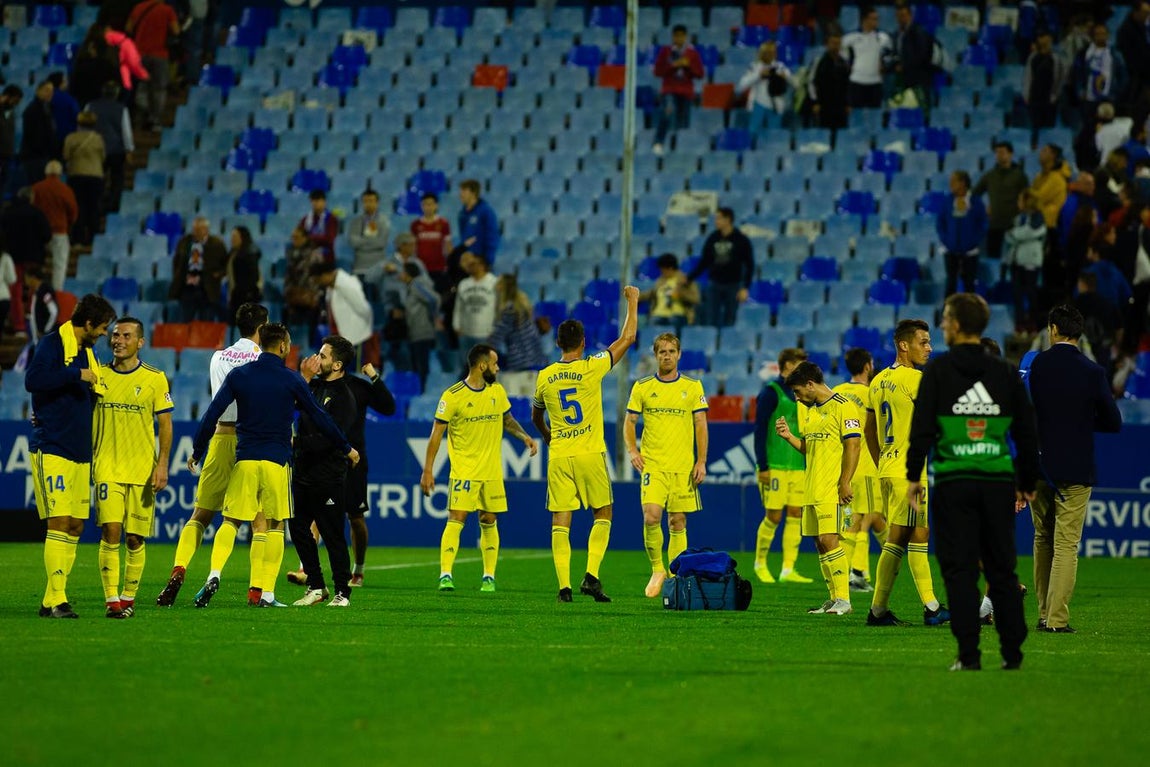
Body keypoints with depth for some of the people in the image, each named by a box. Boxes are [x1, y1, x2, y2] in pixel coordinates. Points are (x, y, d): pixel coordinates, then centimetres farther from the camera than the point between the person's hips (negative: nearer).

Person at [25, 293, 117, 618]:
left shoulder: (88, 353, 17)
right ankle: (55, 600, -13)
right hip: (52, 450, -9)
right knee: (59, 522, -13)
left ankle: (53, 600, 11)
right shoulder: (52, 344, -9)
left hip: (80, 453, 9)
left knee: (76, 525, 6)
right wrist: (78, 375, -22)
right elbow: (33, 380, -25)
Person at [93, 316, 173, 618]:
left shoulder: (155, 378, 1)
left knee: (135, 538, 3)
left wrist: (162, 464, -7)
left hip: (142, 469, 0)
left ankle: (128, 598, 17)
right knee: (110, 532, -13)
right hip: (107, 466, 0)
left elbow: (165, 424, 2)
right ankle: (111, 599, -11)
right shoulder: (98, 375, 6)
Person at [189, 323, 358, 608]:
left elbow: (212, 415, 1)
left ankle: (214, 575, -16)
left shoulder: (238, 375, 4)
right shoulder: (291, 379, 0)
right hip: (277, 461, -1)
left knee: (230, 521, 7)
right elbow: (319, 417, 7)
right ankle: (265, 592, 2)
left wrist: (197, 452, 10)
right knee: (275, 526, 7)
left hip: (244, 460, 1)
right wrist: (346, 448, 19)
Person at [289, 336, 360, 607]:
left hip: (328, 478, -8)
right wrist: (304, 379, -3)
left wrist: (296, 442, -12)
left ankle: (343, 592, 6)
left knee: (333, 535, -3)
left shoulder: (344, 399, -13)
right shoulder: (315, 384, 11)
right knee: (298, 529, 8)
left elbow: (324, 440, -19)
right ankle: (316, 587, 19)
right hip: (303, 473, 8)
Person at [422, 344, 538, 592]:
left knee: (489, 522, 7)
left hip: (492, 471, 5)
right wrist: (428, 471, -10)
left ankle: (489, 576, 13)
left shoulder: (497, 391, 7)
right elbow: (436, 434, -6)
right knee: (455, 520, -12)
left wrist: (524, 436, 4)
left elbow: (507, 419, 23)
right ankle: (445, 575, -13)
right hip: (463, 471, -5)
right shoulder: (453, 396, -9)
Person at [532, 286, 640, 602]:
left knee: (560, 522, 2)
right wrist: (632, 301, 15)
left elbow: (536, 415, 21)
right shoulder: (592, 368, -7)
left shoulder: (545, 377, 3)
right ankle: (591, 576, -3)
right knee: (602, 515, 12)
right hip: (591, 454, -2)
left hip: (558, 457, 2)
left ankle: (564, 586, -5)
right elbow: (627, 338, 3)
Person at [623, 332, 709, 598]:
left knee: (677, 523, 2)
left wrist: (701, 461, -3)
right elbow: (629, 422, 10)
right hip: (652, 464, -1)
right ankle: (657, 570, 2)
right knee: (651, 516, -16)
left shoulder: (693, 387, 6)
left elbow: (701, 425, 5)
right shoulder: (642, 387, 6)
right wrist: (632, 450, -7)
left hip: (683, 466, 1)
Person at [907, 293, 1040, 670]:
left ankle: (969, 654, -7)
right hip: (998, 481, 3)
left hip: (953, 483, -3)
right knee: (1002, 568, 9)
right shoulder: (1005, 373, 8)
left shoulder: (939, 370, -2)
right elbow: (1026, 432, 12)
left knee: (959, 569, -1)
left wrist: (913, 476, 1)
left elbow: (922, 426, -6)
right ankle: (1012, 651, 8)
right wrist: (1027, 483, 21)